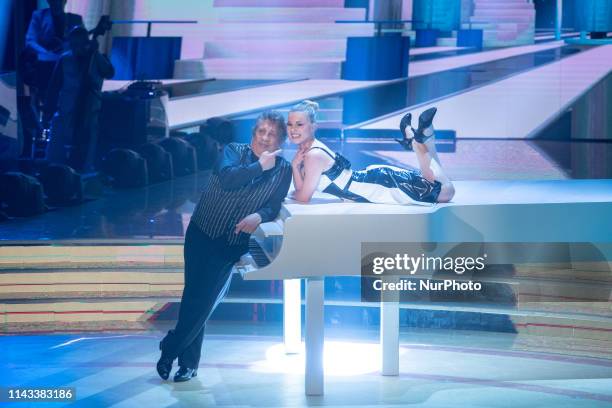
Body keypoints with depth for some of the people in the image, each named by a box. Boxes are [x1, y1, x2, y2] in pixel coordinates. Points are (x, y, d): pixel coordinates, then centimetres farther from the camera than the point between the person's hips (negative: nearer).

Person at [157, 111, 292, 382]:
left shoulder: (283, 170, 1)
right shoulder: (233, 151, 0)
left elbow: (274, 207, -9)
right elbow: (227, 178, -20)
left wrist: (259, 216, -28)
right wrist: (259, 166, -18)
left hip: (233, 244, 1)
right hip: (202, 235, 0)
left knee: (203, 301, -2)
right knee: (194, 298, -5)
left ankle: (170, 350, 15)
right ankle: (188, 362, 11)